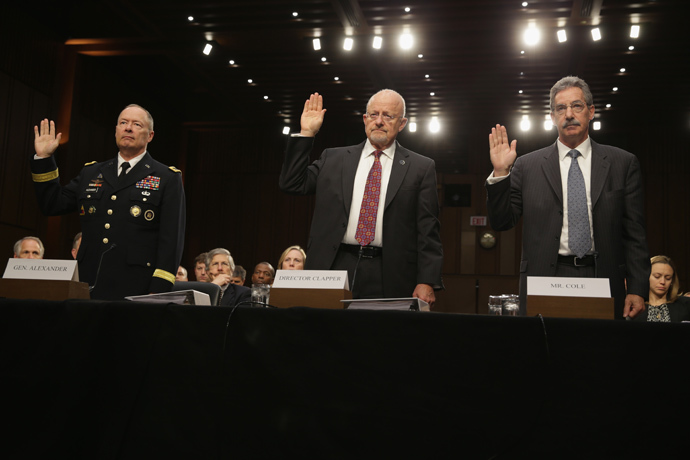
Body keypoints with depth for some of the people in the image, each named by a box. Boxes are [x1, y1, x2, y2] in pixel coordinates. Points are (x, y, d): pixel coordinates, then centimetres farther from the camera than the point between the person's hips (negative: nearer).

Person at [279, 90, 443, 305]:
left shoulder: (421, 167, 7)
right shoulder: (333, 159, 14)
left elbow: (428, 231, 2)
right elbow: (292, 184, 9)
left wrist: (427, 282, -7)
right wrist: (306, 134, 4)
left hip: (388, 277, -1)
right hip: (335, 267, 2)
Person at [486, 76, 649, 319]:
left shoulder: (623, 163, 8)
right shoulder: (527, 166, 7)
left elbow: (635, 233, 6)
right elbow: (501, 222, 6)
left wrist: (637, 289, -1)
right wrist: (500, 173, -7)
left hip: (603, 283, 1)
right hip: (544, 287, 0)